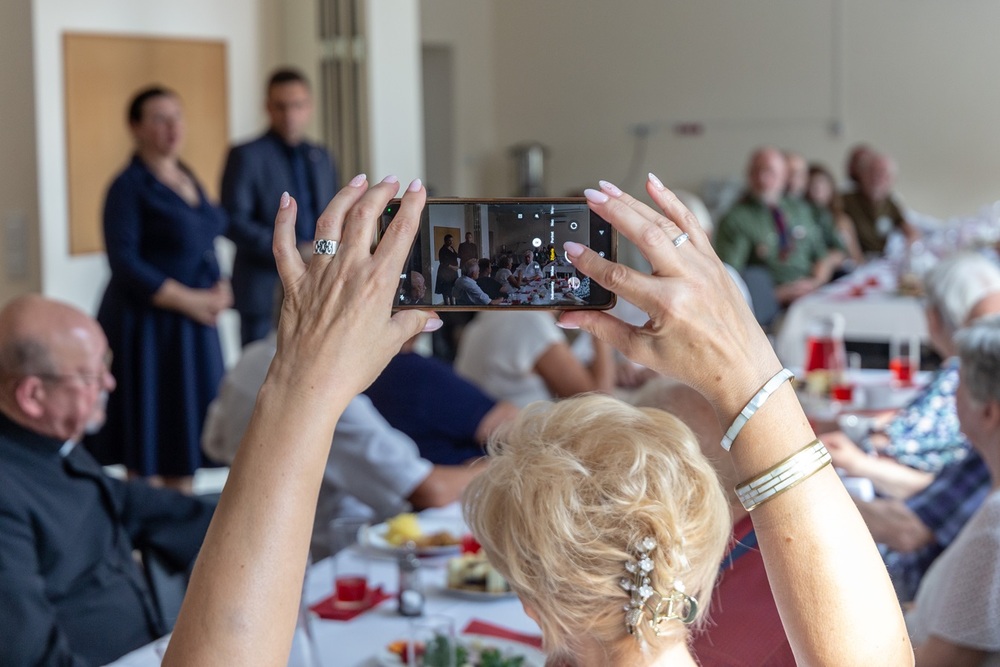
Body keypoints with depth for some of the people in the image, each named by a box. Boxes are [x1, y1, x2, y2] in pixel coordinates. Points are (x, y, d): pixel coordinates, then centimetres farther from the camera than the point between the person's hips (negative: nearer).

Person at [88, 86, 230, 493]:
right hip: (148, 325, -7)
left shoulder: (188, 179, 12)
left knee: (185, 428, 11)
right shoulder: (129, 187, -10)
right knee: (147, 433, -1)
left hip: (194, 323, 7)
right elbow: (124, 265, -17)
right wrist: (189, 300, -18)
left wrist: (220, 289, 0)